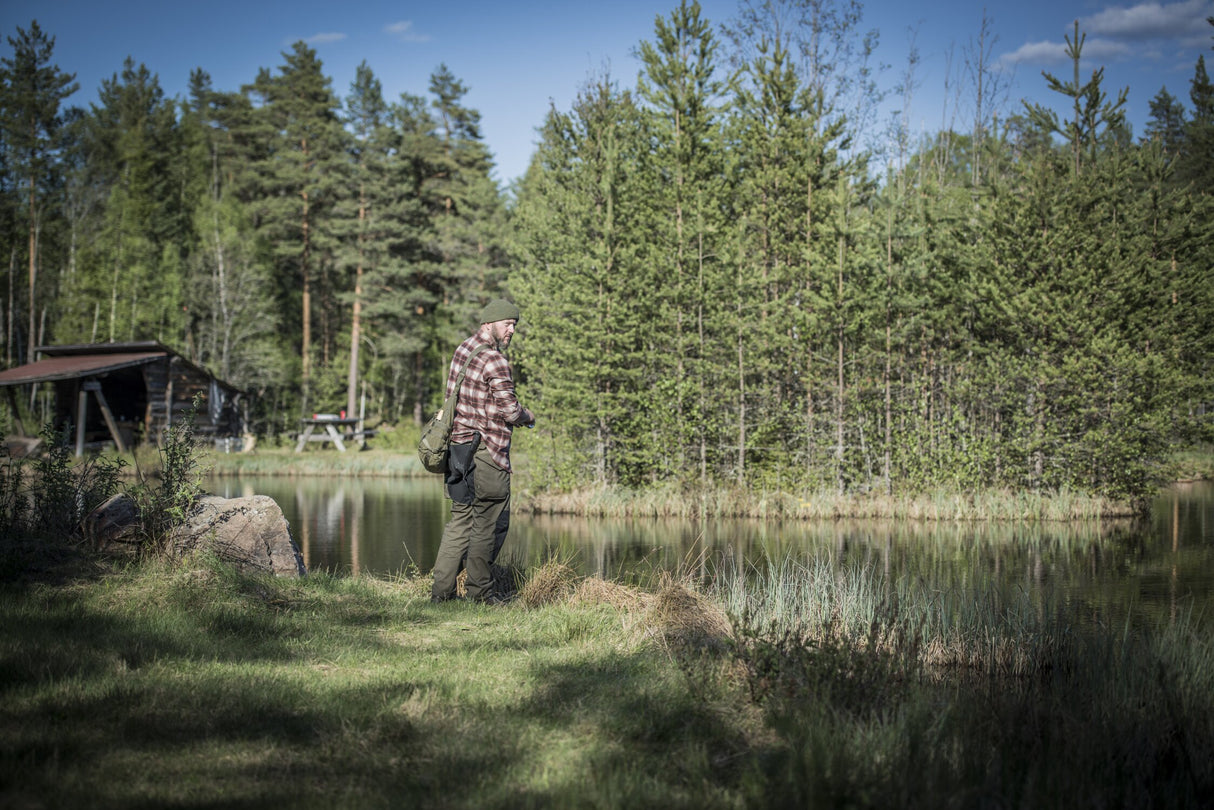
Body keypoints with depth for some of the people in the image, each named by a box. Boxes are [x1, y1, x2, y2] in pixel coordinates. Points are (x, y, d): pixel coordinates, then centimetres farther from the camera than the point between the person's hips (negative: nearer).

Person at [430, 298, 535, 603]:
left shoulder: (462, 350, 12)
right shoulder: (495, 360, -15)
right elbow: (509, 410, -17)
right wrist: (527, 416, 6)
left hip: (459, 443, 8)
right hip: (486, 450, -8)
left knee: (460, 518, 12)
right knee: (489, 522, 3)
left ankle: (442, 589, 11)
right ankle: (477, 590, 8)